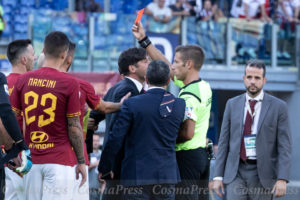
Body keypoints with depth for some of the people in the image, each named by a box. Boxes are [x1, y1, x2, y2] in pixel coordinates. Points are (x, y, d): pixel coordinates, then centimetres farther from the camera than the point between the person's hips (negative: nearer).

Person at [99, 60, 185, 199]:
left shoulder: (131, 104, -9)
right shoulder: (179, 105, 1)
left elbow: (116, 139, -9)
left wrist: (105, 167, 4)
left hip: (137, 175, -3)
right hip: (167, 174, 3)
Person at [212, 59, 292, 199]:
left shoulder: (278, 107, 1)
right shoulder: (232, 104, 9)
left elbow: (284, 146, -4)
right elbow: (224, 141, 10)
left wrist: (282, 179, -14)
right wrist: (218, 176, 3)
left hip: (263, 174, -1)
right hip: (236, 172, 1)